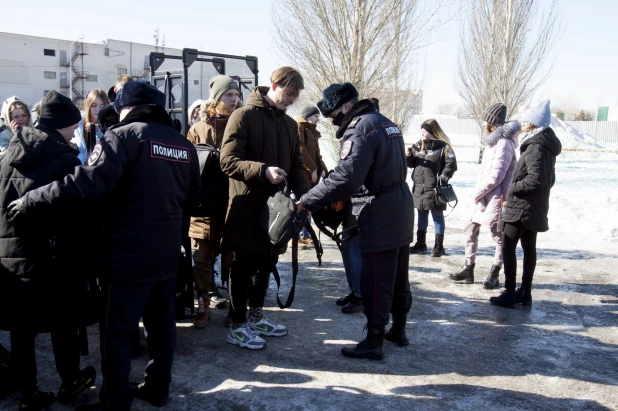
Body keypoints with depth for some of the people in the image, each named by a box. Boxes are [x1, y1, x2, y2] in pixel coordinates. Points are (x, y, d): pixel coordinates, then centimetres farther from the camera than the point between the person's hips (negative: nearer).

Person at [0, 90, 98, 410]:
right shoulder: (64, 159, -11)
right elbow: (77, 216, -13)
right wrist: (86, 261, -7)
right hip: (54, 255, -5)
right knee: (63, 324, 11)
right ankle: (70, 384, 27)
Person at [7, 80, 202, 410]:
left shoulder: (124, 136, -11)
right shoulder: (184, 144, 9)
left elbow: (86, 185, -22)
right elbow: (192, 199, 15)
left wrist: (30, 203, -13)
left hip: (128, 256, -7)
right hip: (167, 255, 7)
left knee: (117, 332, 6)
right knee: (161, 324, 17)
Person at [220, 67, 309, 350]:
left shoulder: (290, 124, 13)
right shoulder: (244, 116, -9)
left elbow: (296, 166, 14)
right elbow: (228, 162, -16)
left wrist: (303, 195, -3)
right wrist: (263, 170, -29)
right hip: (247, 207, -7)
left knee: (266, 262, 16)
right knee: (244, 265, 3)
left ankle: (256, 317, 33)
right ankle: (237, 326, 16)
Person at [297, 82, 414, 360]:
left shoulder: (360, 128, -17)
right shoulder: (385, 122, 13)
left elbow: (345, 178, -27)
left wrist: (306, 202, -22)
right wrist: (345, 198, 13)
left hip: (379, 216, -10)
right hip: (401, 208, 10)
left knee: (375, 282, -1)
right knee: (398, 276, 19)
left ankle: (373, 343, 9)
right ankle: (398, 330, 33)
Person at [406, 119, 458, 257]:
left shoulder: (443, 147, -9)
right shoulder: (418, 146, 9)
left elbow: (451, 165, -11)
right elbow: (412, 164, 15)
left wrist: (443, 179, -18)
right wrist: (408, 156, -5)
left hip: (435, 189, -6)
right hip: (419, 188, 6)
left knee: (437, 216, 5)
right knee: (422, 215, 16)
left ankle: (439, 246, 14)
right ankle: (420, 243, 27)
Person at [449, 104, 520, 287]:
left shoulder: (504, 142, -15)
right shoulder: (494, 140, 15)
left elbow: (497, 175, -20)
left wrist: (479, 191, -11)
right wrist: (479, 191, 6)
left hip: (495, 197, -10)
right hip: (483, 198, 10)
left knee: (499, 236, 4)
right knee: (470, 230, 13)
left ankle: (494, 274, 15)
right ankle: (468, 269, 22)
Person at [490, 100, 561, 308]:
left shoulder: (536, 147, -19)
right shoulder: (546, 145, 13)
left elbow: (535, 178, -29)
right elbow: (549, 179, 19)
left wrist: (514, 188, -16)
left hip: (522, 207, -10)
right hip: (535, 207, 10)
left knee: (508, 247, -3)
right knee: (529, 248, 13)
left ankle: (510, 293, 0)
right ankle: (525, 292, 21)